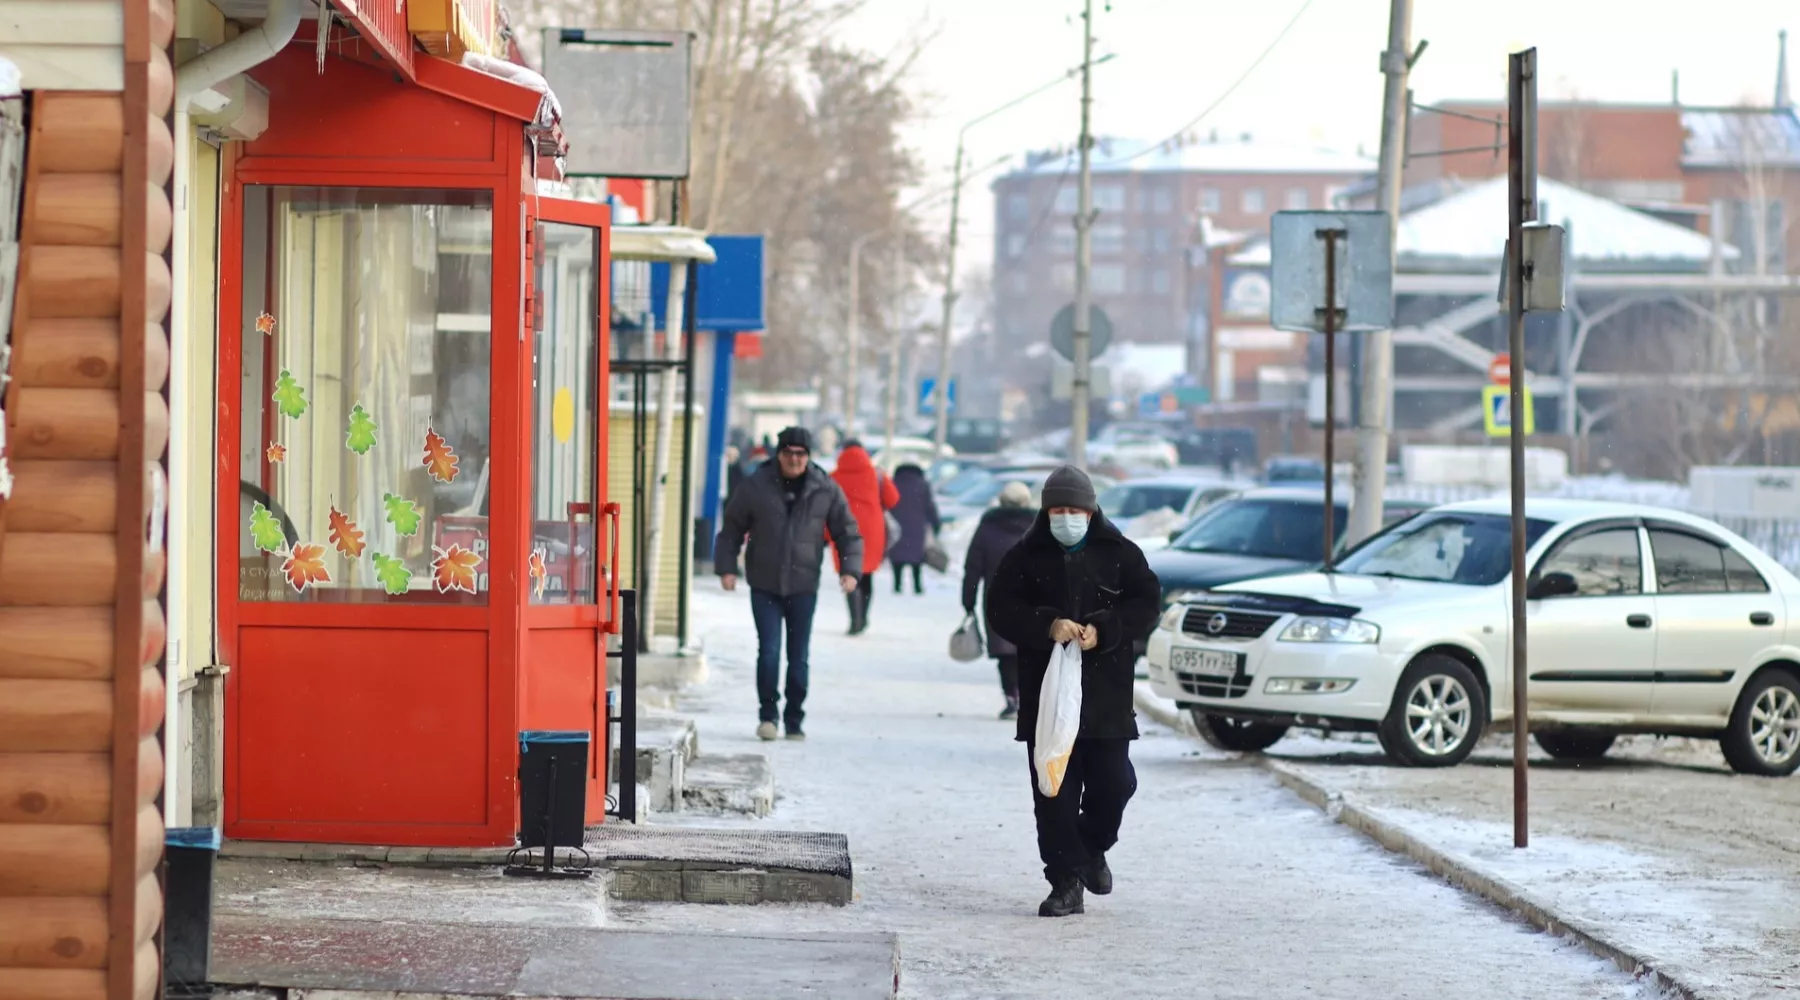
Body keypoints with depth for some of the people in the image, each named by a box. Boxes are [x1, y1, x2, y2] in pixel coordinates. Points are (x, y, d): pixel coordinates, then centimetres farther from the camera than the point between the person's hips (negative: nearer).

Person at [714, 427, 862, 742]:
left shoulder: (825, 490, 0)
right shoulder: (755, 487, -3)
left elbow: (847, 531, 6)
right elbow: (731, 529, 6)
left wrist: (851, 569, -6)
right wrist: (727, 567, -3)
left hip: (803, 587, 1)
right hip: (765, 586, -1)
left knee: (799, 657, 5)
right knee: (769, 651, -10)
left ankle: (794, 721, 16)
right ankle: (769, 713, 5)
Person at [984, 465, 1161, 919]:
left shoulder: (1121, 554, 5)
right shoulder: (1025, 557, 5)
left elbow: (1147, 603, 1)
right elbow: (1000, 609, -2)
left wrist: (1102, 630, -15)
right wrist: (1047, 626, -18)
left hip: (1107, 693, 0)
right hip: (1045, 694, 0)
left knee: (1113, 782, -1)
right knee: (1054, 792, -2)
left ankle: (1092, 848, 28)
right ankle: (1066, 881, 3)